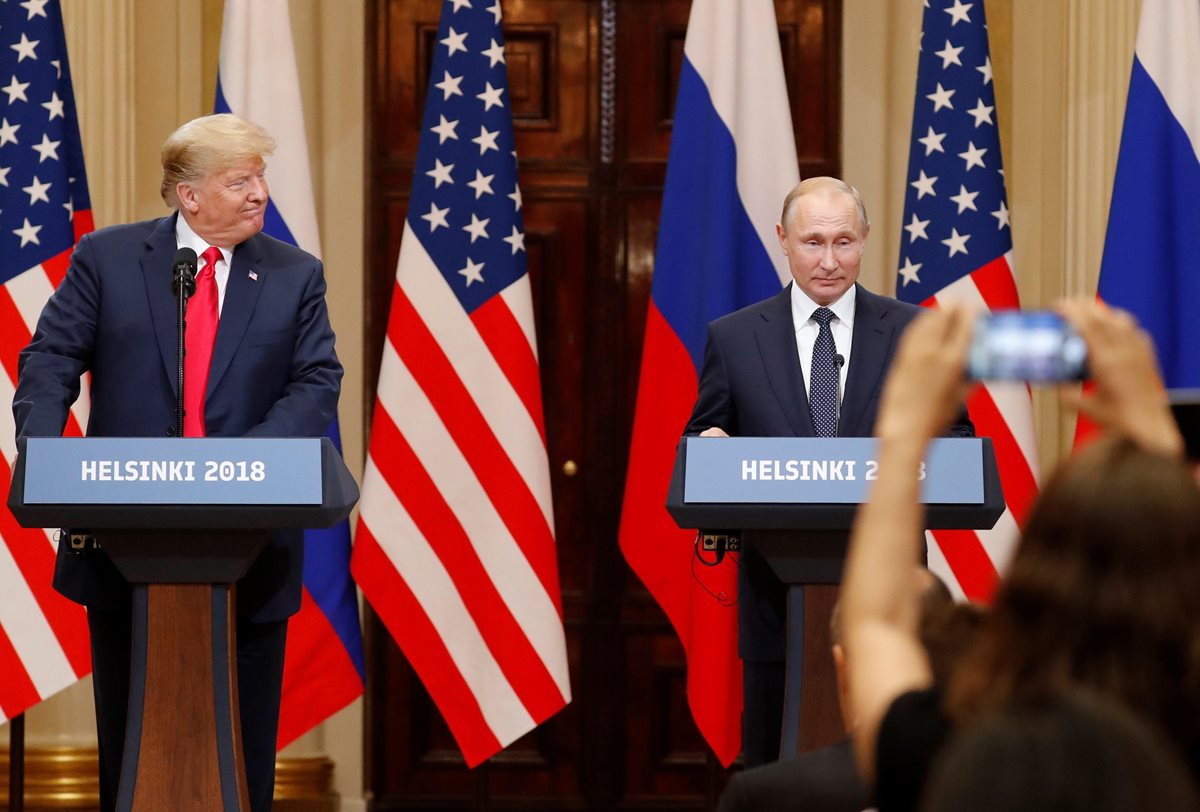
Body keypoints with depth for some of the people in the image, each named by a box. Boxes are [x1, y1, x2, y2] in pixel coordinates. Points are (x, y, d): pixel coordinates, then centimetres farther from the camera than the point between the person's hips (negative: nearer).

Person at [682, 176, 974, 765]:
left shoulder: (913, 333, 6)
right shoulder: (733, 338, 6)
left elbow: (955, 434, 8)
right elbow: (701, 440, 9)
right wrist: (709, 449, -15)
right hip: (776, 594, 0)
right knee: (774, 766, 5)